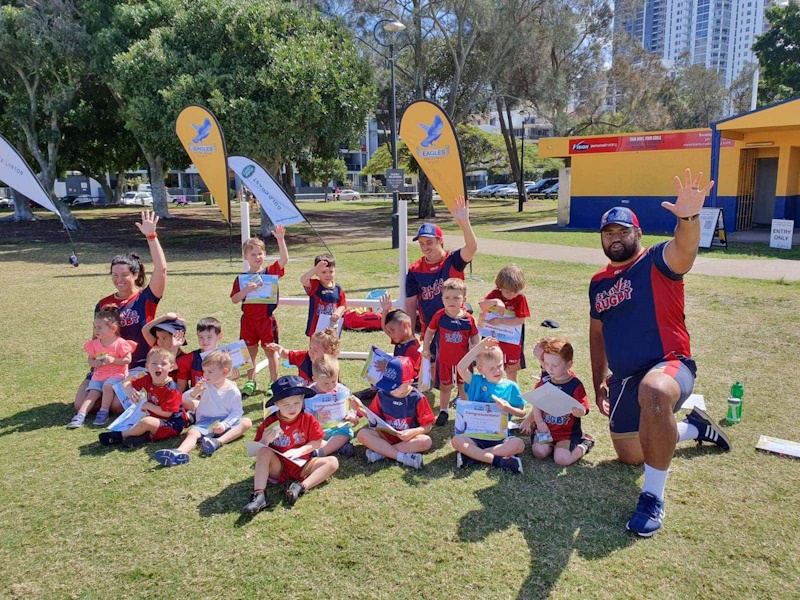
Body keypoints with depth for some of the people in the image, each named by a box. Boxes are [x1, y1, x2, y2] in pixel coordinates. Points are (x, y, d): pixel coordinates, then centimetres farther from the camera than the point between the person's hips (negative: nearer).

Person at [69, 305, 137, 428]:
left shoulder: (120, 343, -9)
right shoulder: (94, 344, 7)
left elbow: (128, 359, -10)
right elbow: (90, 359, 14)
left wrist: (112, 360, -21)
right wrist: (93, 363, -9)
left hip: (116, 374, -5)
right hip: (98, 374, 5)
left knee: (107, 386, -31)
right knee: (92, 393, -13)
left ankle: (103, 412, -20)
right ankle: (81, 415, -21)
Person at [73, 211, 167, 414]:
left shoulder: (146, 299, -3)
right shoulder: (103, 305, 9)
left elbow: (161, 269, -19)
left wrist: (151, 236, -21)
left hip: (138, 367, -5)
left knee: (118, 405, -25)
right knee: (81, 404, -12)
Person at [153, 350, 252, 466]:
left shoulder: (233, 391, -5)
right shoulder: (205, 385, 1)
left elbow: (236, 412, -5)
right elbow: (185, 398, -3)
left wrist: (224, 424, -22)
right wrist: (194, 392, -26)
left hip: (225, 421, 0)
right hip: (206, 421, 1)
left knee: (246, 422, -24)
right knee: (192, 433, -28)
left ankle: (219, 441, -41)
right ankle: (179, 453, -59)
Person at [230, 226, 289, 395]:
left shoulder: (271, 272, -4)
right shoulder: (241, 278, 0)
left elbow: (284, 259, -19)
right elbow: (234, 299, -6)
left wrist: (280, 239, -28)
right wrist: (246, 290, -22)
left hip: (267, 319, -2)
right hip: (248, 319, 2)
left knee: (270, 350, 7)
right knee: (251, 351, 13)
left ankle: (273, 382, 19)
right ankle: (250, 382, 26)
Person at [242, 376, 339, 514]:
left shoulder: (307, 419, -4)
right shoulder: (270, 422, -7)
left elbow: (317, 442, 0)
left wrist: (300, 450, -15)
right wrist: (265, 441, -23)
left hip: (302, 466, 1)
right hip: (277, 467, -1)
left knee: (332, 462, -17)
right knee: (264, 452, -30)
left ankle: (301, 486, -31)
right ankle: (259, 495, -36)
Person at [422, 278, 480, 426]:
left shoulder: (468, 319, -13)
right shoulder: (439, 316, -12)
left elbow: (475, 337, -1)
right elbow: (430, 331, 3)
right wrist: (426, 349, 3)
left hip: (463, 360, 0)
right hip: (444, 360, 1)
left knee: (464, 386, 15)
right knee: (445, 386, 15)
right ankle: (443, 411, 32)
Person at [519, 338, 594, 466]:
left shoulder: (575, 385, -12)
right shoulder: (544, 382, 0)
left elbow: (583, 411, -16)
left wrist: (579, 412, -39)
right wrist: (539, 421, -8)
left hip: (567, 432, -3)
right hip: (546, 429, 3)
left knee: (561, 459, -19)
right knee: (539, 452, -19)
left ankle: (583, 446, 11)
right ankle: (553, 444, 15)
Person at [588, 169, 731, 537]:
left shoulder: (657, 262, -8)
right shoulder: (598, 283, 11)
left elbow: (684, 248, -32)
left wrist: (689, 218, -54)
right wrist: (598, 382, 17)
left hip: (669, 366, -8)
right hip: (622, 378, 8)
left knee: (654, 392, -44)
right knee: (630, 456, 17)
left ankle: (653, 497, -29)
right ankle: (694, 427, 43)